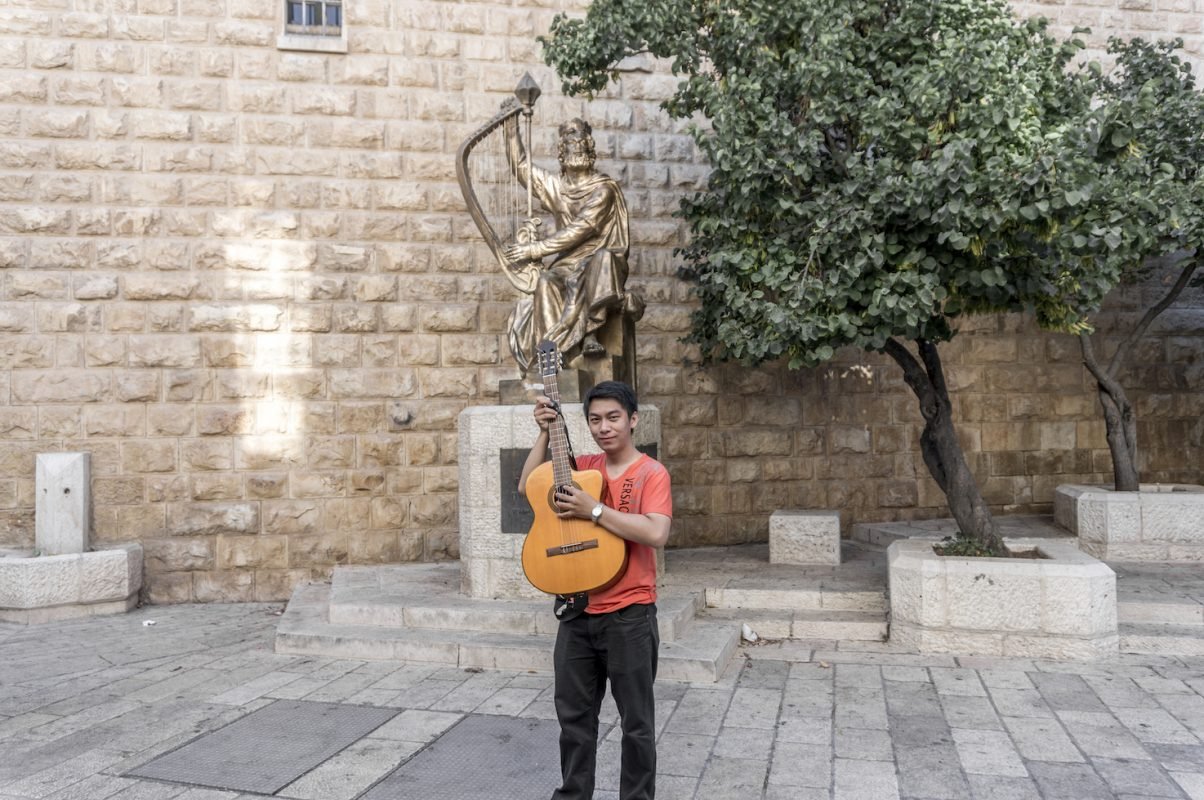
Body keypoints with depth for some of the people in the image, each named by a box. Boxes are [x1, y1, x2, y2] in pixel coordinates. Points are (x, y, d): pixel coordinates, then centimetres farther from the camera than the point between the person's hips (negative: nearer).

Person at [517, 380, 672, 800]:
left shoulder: (651, 472, -11)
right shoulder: (582, 467, 7)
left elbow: (657, 533, -23)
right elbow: (527, 487, 6)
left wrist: (595, 509, -23)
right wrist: (545, 432, -2)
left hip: (629, 615, -6)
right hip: (578, 610, 6)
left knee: (636, 721, 8)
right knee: (574, 714, 17)